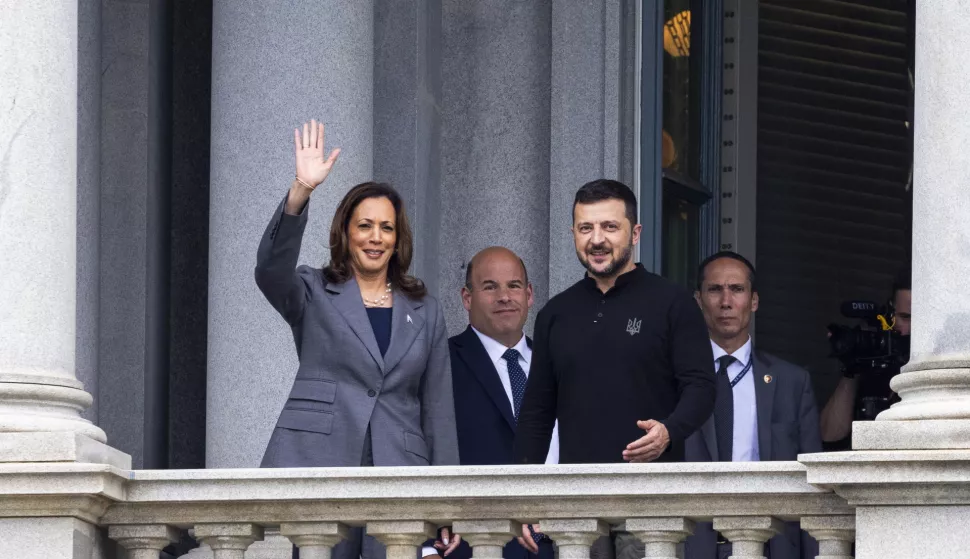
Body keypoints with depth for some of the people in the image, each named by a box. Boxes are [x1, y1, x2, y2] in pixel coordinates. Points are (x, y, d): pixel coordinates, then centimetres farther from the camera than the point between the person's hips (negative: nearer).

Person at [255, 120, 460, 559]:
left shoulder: (424, 312, 16)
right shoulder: (314, 295, 9)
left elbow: (438, 410, 14)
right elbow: (270, 269, -14)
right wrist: (300, 192, -27)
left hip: (397, 479, 2)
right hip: (318, 470, -2)